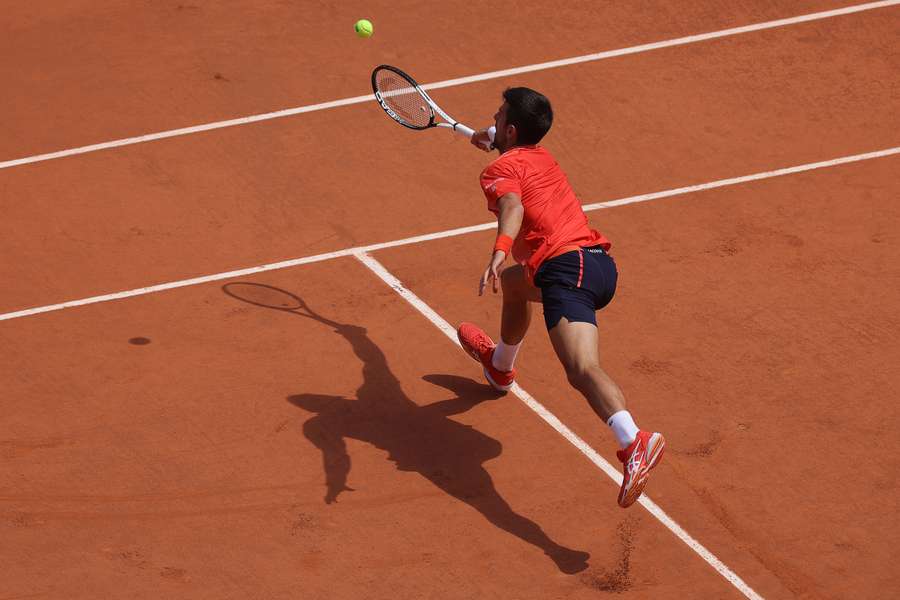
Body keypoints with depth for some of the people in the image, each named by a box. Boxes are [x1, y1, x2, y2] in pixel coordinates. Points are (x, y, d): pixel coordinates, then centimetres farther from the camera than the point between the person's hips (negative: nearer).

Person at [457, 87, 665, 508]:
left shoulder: (500, 170, 2)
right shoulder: (540, 155, 28)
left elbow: (513, 207, -23)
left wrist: (499, 251, -39)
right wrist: (490, 137, 75)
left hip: (567, 266, -9)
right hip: (601, 263, 9)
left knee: (582, 370, -28)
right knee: (513, 280, 38)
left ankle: (635, 444, -54)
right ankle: (500, 365, 62)